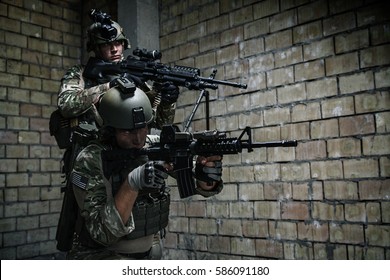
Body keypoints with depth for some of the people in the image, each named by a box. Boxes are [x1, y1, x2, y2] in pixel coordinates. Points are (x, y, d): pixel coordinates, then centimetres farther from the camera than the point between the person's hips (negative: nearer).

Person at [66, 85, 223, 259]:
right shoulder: (91, 160, -21)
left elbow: (205, 186, -13)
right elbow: (103, 231, -25)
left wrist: (206, 176, -36)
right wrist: (132, 183, -37)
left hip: (149, 254, 4)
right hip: (100, 256, -4)